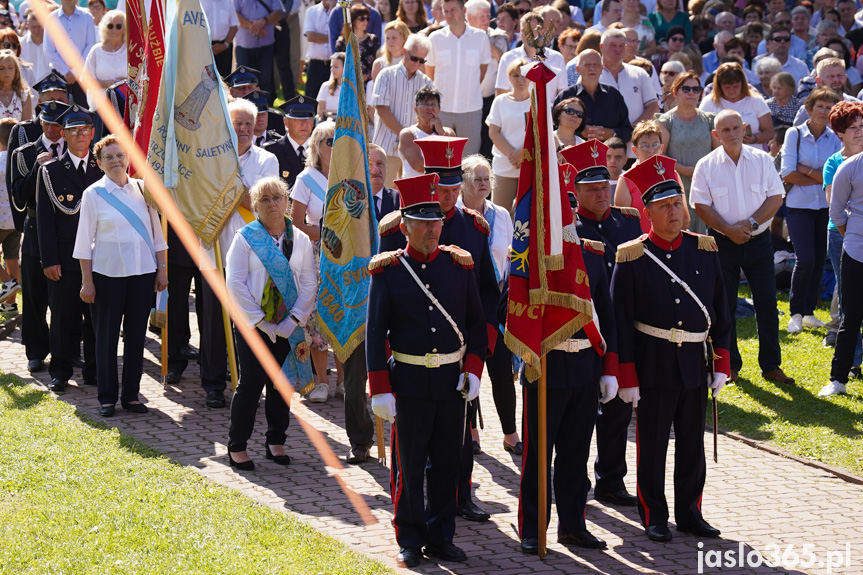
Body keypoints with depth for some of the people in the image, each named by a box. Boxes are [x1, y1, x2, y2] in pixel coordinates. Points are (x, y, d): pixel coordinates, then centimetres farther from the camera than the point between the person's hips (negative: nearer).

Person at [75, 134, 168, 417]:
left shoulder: (142, 189, 6)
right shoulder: (93, 194, -2)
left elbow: (156, 232, 12)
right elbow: (85, 242, -1)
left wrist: (162, 269, 8)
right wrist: (87, 281, -4)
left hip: (143, 272, 3)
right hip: (107, 274, -3)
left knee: (136, 334, 5)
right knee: (106, 335, 2)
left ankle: (131, 394, 15)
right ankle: (107, 397, 11)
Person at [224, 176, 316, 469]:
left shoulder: (300, 240, 7)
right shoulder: (245, 238, -2)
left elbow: (309, 283, 4)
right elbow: (235, 283, -7)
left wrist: (293, 321, -8)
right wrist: (261, 321, -12)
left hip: (287, 326, 3)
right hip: (252, 324, -3)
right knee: (252, 382, -6)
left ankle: (276, 441, 19)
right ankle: (237, 445, 5)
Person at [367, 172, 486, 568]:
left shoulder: (459, 265, 5)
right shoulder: (388, 271, -3)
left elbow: (477, 323, 10)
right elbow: (375, 333, -3)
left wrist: (473, 370, -4)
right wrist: (380, 390, -8)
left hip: (453, 381, 3)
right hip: (409, 381, -3)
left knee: (447, 462, 9)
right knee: (410, 465, 2)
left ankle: (441, 538, 19)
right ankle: (410, 542, 13)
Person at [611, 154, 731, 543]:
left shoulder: (705, 252, 4)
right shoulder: (631, 258, -6)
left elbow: (720, 311, 9)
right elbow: (621, 321, -6)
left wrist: (721, 363, 4)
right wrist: (627, 376, -9)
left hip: (696, 365, 3)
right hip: (653, 365, -3)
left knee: (692, 444, 11)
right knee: (652, 445, 4)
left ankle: (689, 513, 22)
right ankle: (654, 518, 15)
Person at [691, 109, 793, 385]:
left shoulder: (762, 160, 2)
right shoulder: (706, 166, -2)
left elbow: (775, 197, 0)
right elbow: (701, 206, -4)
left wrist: (751, 223, -13)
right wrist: (729, 230, -15)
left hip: (758, 240, 1)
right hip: (723, 242, -1)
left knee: (767, 302, 1)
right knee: (724, 305, 4)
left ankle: (771, 365, 10)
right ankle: (730, 365, 15)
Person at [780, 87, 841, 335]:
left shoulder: (835, 139, 3)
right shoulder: (794, 134, -3)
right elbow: (788, 174, -10)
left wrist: (806, 170, -13)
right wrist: (819, 179, -9)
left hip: (826, 206, 3)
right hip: (799, 205, -3)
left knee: (819, 259, 5)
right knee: (805, 259, -13)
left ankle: (809, 311, 18)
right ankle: (796, 312, 2)